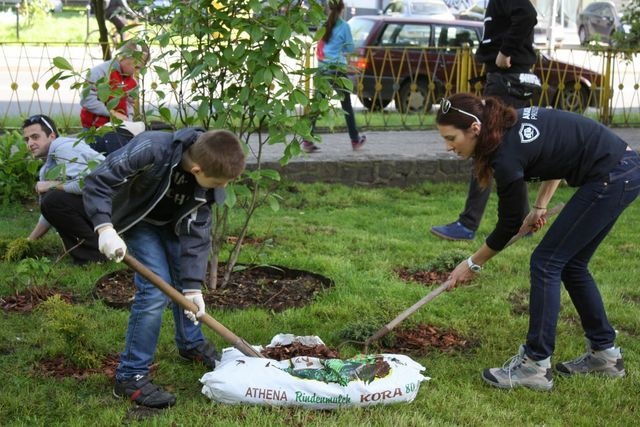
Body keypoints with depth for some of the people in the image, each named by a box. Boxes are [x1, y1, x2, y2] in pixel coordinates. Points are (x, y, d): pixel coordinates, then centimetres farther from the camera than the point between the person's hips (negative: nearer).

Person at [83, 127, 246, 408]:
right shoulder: (152, 149, -39)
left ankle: (191, 344, 39)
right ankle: (130, 377, -8)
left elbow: (196, 232, -16)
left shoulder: (209, 179, -21)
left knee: (183, 283, 12)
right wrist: (105, 227, -44)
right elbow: (98, 179, -33)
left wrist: (193, 286, -20)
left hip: (173, 223, 6)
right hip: (139, 220, -5)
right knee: (155, 291, -17)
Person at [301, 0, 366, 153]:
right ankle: (355, 140, 20)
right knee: (346, 105, 10)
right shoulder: (344, 26, -6)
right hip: (338, 69, -3)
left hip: (322, 68, 3)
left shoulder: (323, 25, 4)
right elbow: (350, 48, 1)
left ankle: (307, 141, -6)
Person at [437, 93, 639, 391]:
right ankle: (604, 354, 26)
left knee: (546, 263, -5)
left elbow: (509, 225, -7)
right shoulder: (512, 121, 3)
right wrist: (540, 207, 16)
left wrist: (472, 264, 6)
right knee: (570, 263, 15)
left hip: (611, 179, -9)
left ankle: (536, 366, 1)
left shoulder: (507, 156, -20)